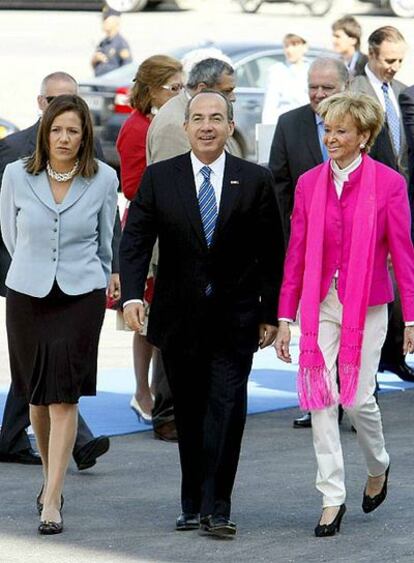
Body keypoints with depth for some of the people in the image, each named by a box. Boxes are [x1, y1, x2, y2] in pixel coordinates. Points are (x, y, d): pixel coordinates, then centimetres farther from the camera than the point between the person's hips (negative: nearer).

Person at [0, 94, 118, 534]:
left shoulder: (103, 179, -4)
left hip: (81, 296, -2)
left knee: (63, 397, -9)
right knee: (37, 395, 12)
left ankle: (52, 502, -10)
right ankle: (50, 475, 36)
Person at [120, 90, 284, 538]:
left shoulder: (255, 181, 0)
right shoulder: (159, 178, 2)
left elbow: (272, 253, 3)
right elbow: (135, 240, -2)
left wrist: (270, 313, 1)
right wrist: (131, 295, -17)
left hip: (235, 320, -2)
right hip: (179, 318, 2)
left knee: (226, 410, -10)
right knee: (189, 414, 9)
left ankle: (216, 509, -9)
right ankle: (193, 506, 18)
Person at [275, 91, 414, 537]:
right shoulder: (309, 183, 4)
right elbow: (296, 254, 7)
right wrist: (285, 318, 6)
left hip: (367, 304, -3)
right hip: (319, 303, 3)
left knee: (357, 398, -4)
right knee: (320, 398, -2)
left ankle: (378, 467, 27)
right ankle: (332, 497, 5)